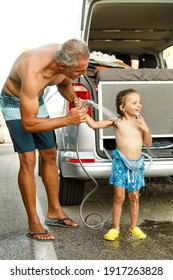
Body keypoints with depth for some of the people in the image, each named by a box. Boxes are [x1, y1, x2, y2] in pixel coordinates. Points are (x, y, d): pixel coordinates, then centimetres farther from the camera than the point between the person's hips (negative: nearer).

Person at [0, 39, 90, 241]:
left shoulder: (66, 58, -20)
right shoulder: (33, 73, -41)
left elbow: (63, 84, 5)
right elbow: (28, 124, -35)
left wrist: (74, 99, -15)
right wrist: (67, 120, -36)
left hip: (36, 100, 7)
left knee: (49, 155, 8)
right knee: (28, 160, -16)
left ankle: (54, 211, 22)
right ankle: (33, 224, -5)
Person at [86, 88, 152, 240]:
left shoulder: (140, 122, 1)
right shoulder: (117, 122, -9)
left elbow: (148, 144, 4)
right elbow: (94, 124, -9)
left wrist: (146, 129, -11)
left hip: (137, 164, 3)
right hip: (121, 164, -3)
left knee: (134, 197, 12)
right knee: (119, 197, 0)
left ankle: (134, 227, 27)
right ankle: (115, 228, 14)